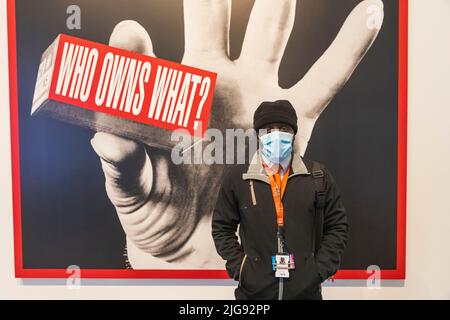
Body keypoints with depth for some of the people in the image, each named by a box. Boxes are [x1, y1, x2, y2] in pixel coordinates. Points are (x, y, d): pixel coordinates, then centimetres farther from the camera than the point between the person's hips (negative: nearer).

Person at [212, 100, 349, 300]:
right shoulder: (237, 177, -3)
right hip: (253, 291, 0)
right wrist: (238, 268, -4)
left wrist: (321, 269, -3)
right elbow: (222, 227, 4)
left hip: (306, 290, 1)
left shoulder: (318, 175, -1)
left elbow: (337, 225, 5)